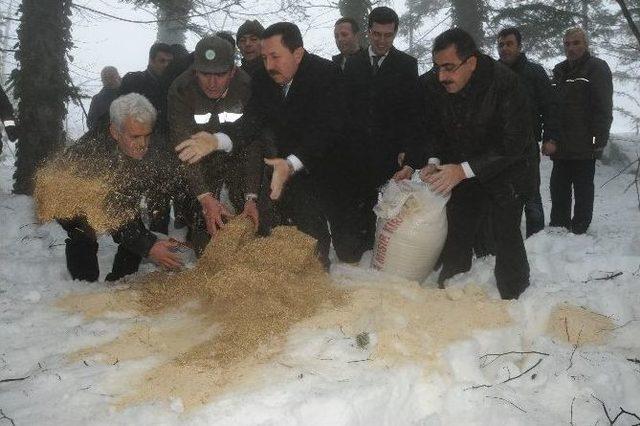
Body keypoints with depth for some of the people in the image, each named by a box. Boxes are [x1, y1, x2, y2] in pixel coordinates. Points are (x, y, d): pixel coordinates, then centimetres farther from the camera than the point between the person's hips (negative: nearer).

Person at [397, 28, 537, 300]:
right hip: (461, 170, 4)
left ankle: (512, 301, 11)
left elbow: (513, 144, -29)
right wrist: (433, 161, -19)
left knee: (506, 234, -7)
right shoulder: (431, 84, -15)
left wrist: (463, 170, -34)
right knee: (455, 235, 7)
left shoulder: (505, 83, -29)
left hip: (507, 167, -4)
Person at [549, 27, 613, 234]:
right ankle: (558, 226, 21)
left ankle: (579, 229, 11)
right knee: (558, 187, 10)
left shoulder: (597, 68, -3)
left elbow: (604, 108, -11)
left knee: (583, 189, 2)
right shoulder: (560, 70, 16)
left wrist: (598, 139, -18)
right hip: (562, 145, 6)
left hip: (584, 145, -6)